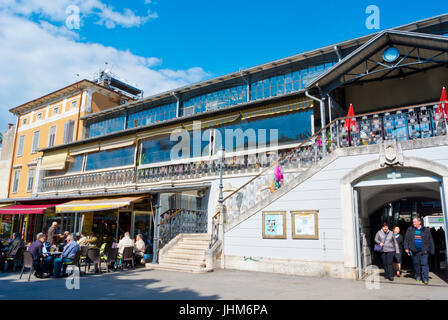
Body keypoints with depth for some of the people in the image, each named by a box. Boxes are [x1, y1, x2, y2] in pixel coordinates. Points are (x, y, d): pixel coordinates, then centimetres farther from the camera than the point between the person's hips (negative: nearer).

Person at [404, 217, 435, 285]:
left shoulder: (426, 230, 4)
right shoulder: (410, 230, 6)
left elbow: (430, 241, 5)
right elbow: (406, 239, 5)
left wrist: (431, 250, 2)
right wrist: (406, 248, -3)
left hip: (423, 251, -2)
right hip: (414, 251, 2)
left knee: (424, 264, -7)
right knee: (416, 264, 8)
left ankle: (425, 278, -4)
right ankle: (417, 276, 22)